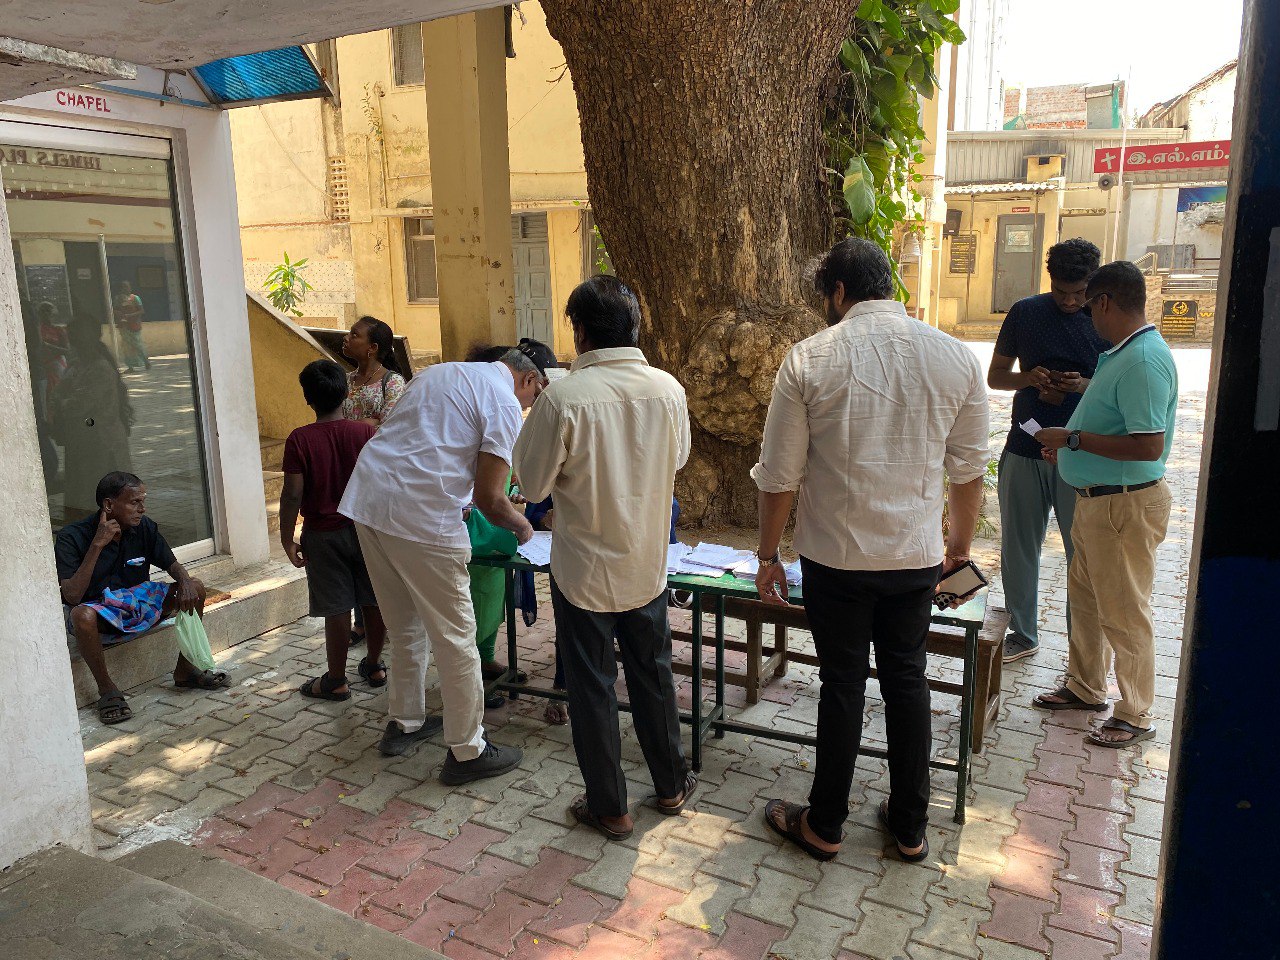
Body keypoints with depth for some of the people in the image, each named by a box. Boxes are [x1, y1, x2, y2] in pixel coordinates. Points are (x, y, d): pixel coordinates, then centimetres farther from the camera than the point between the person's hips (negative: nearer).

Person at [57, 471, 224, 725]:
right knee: (82, 615, -39)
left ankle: (185, 669, -4)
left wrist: (185, 583, -22)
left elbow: (173, 565, 2)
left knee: (195, 588, -14)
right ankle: (106, 689, -18)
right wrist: (97, 545, -30)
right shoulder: (71, 537, -18)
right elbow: (72, 597, -26)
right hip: (97, 609, -5)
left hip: (137, 601, 5)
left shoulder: (144, 527, -5)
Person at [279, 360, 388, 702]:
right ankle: (374, 665, 28)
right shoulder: (365, 432, -5)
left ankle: (336, 680, 15)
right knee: (373, 600, 14)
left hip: (324, 534, -2)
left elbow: (293, 494, -12)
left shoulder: (300, 440, -11)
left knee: (337, 609, 4)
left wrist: (287, 539, -2)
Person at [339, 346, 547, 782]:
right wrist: (522, 525, 10)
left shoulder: (440, 373, 22)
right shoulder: (505, 403, -3)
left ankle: (404, 723, 37)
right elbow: (490, 499, -10)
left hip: (365, 498, 9)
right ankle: (466, 752, 15)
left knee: (404, 626, 22)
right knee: (454, 637, 4)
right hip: (420, 516, -8)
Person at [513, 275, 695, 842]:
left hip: (584, 571, -4)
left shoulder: (563, 398, -22)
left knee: (592, 688, 12)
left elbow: (533, 485, -12)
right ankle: (671, 786, 38)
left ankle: (609, 808, 26)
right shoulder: (669, 390, -9)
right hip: (647, 566, 4)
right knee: (653, 676, 21)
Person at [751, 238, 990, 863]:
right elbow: (969, 469, 5)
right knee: (906, 681, 17)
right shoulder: (955, 357, -3)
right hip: (917, 556, 3)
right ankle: (910, 828, 31)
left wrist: (768, 556, 4)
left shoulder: (809, 359, -11)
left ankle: (824, 825, 28)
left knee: (842, 684, 11)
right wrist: (960, 547, 20)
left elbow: (778, 476, -8)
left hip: (835, 558, -2)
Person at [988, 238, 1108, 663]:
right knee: (1018, 549, 10)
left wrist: (1085, 386, -17)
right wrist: (1028, 379, -12)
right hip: (1024, 451, 2)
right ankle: (1023, 633, 27)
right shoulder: (1025, 313, 3)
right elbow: (995, 377, 9)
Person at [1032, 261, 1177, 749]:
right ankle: (1085, 688, 37)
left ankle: (1135, 716, 19)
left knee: (1124, 613, 3)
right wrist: (1069, 448, 19)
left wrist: (1074, 438, -23)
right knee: (1084, 595, 20)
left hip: (1126, 506, -10)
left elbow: (1149, 446, -30)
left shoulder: (1144, 360, -24)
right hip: (1096, 498, 10)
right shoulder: (1123, 353, 9)